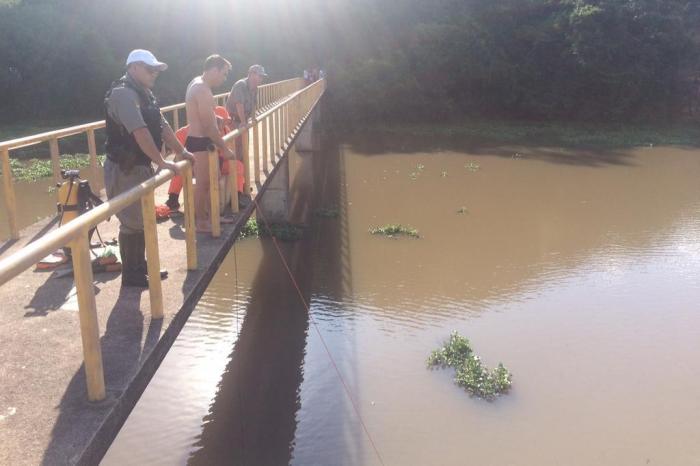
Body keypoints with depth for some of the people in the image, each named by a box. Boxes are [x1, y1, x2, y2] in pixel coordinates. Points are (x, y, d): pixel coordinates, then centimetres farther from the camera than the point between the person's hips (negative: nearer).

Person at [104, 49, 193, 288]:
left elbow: (162, 125, 17)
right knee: (132, 223, -1)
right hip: (123, 170, -10)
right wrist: (162, 162, -27)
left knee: (142, 220, 16)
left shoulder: (145, 93, 13)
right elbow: (140, 132, -27)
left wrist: (181, 151, 15)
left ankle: (140, 268, 28)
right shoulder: (123, 94, -19)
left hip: (140, 166, 10)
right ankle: (131, 275, 11)